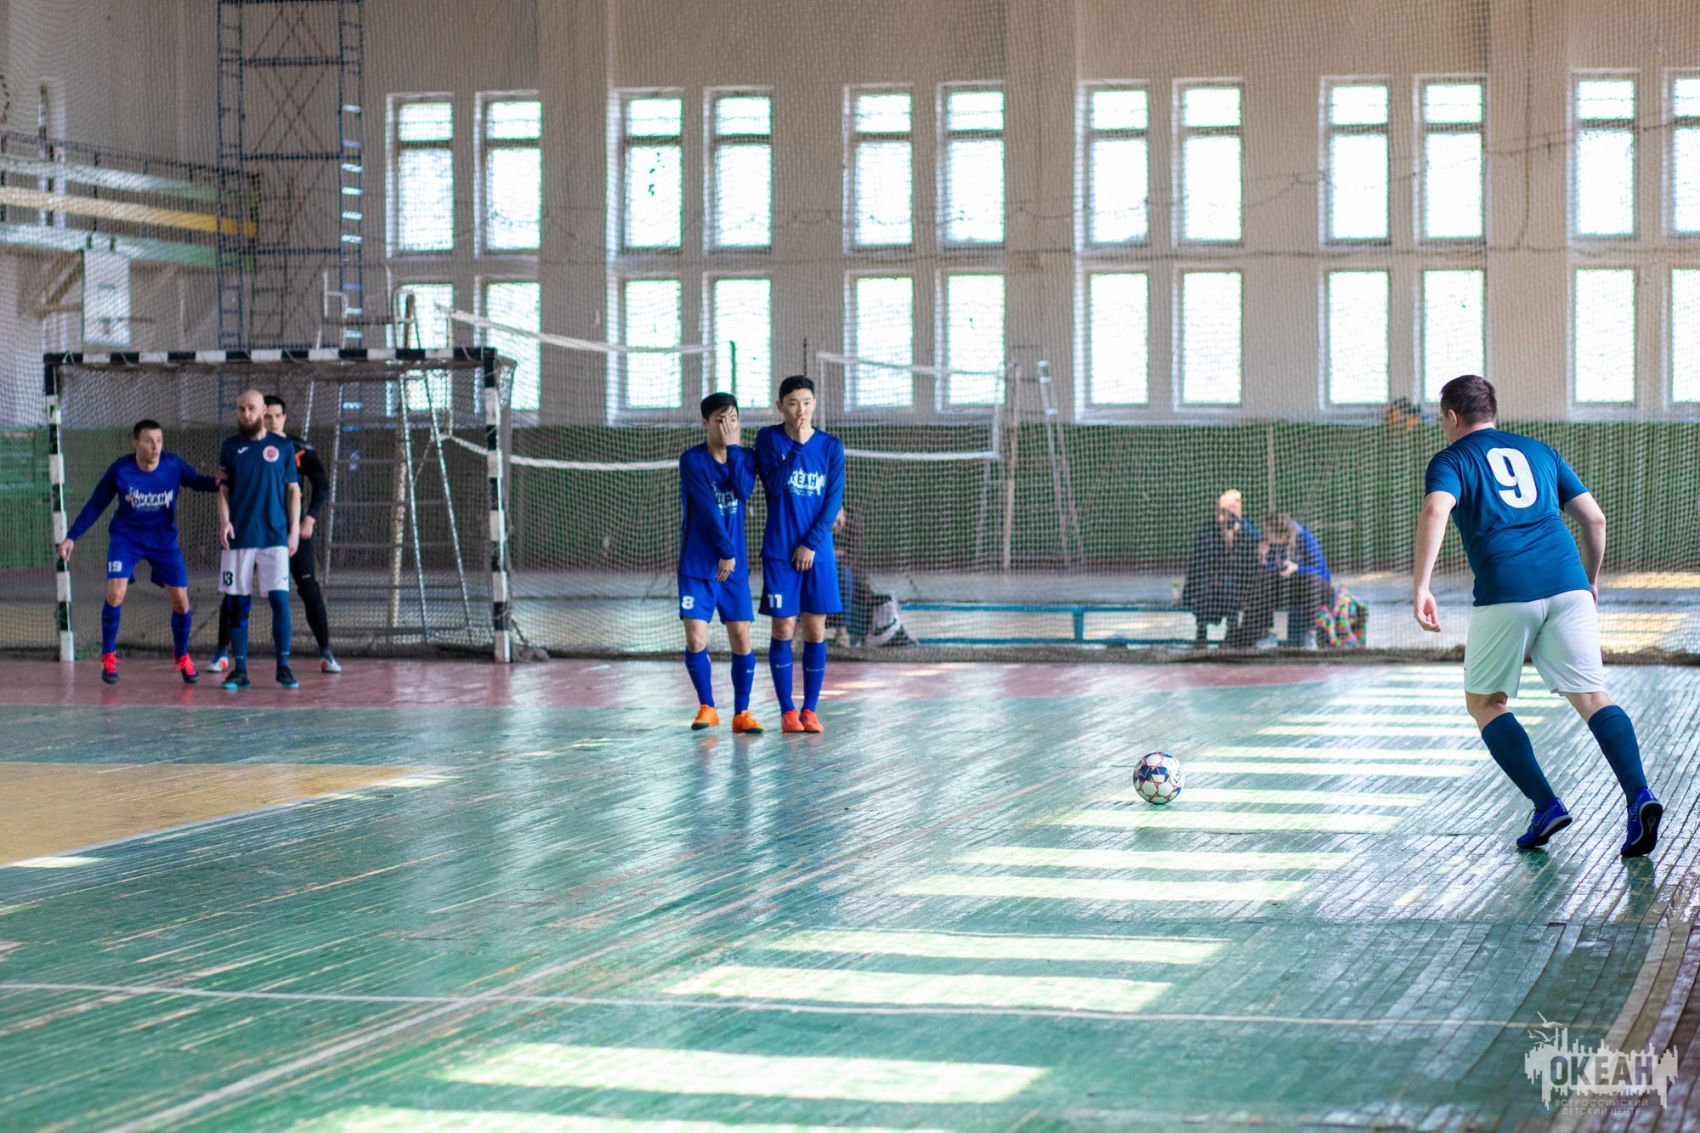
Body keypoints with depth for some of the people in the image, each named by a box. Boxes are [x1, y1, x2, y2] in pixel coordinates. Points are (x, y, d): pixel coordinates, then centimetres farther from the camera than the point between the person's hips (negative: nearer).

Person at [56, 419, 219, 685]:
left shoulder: (174, 465, -14)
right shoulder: (120, 470, -15)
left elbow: (197, 482, 2)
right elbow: (95, 504, -4)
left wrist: (218, 483, -22)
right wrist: (72, 537, -7)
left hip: (164, 539, 1)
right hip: (126, 536, -1)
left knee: (181, 601, -2)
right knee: (115, 593, -18)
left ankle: (182, 656, 22)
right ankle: (108, 657, 0)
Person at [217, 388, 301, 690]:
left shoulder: (283, 447, 7)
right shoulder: (231, 447, 10)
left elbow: (293, 490, 9)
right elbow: (223, 489, 10)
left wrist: (295, 529, 1)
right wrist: (224, 520, -7)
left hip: (274, 537, -1)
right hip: (238, 538, 1)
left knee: (280, 598, -10)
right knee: (237, 604, 2)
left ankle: (283, 667, -2)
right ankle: (239, 670, 7)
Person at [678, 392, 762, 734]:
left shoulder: (745, 456, 6)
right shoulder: (692, 460, -7)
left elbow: (744, 490, -14)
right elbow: (707, 507, -13)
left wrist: (733, 447, -13)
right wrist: (726, 551, -16)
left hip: (735, 565, 3)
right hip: (696, 565, -3)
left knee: (741, 637, -1)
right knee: (695, 639, -6)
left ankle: (742, 713, 8)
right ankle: (707, 708, 12)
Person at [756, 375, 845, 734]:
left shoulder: (830, 446, 4)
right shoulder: (769, 438, 0)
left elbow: (834, 499, 0)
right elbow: (775, 485, -12)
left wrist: (812, 543, -9)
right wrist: (797, 445, -18)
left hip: (818, 553, 2)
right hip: (779, 552, -1)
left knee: (815, 631, 2)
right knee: (783, 630, 0)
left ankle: (810, 710, 10)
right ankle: (787, 711, 6)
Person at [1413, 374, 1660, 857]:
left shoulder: (1451, 460, 11)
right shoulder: (1538, 452, 25)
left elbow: (1434, 513, -11)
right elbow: (1595, 518, 21)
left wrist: (1421, 587, -14)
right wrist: (1590, 582, 34)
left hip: (1506, 594, -4)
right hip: (1567, 583, 4)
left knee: (1484, 701, 13)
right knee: (1591, 696, 1)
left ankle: (1546, 805, 0)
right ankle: (1638, 795, -21)